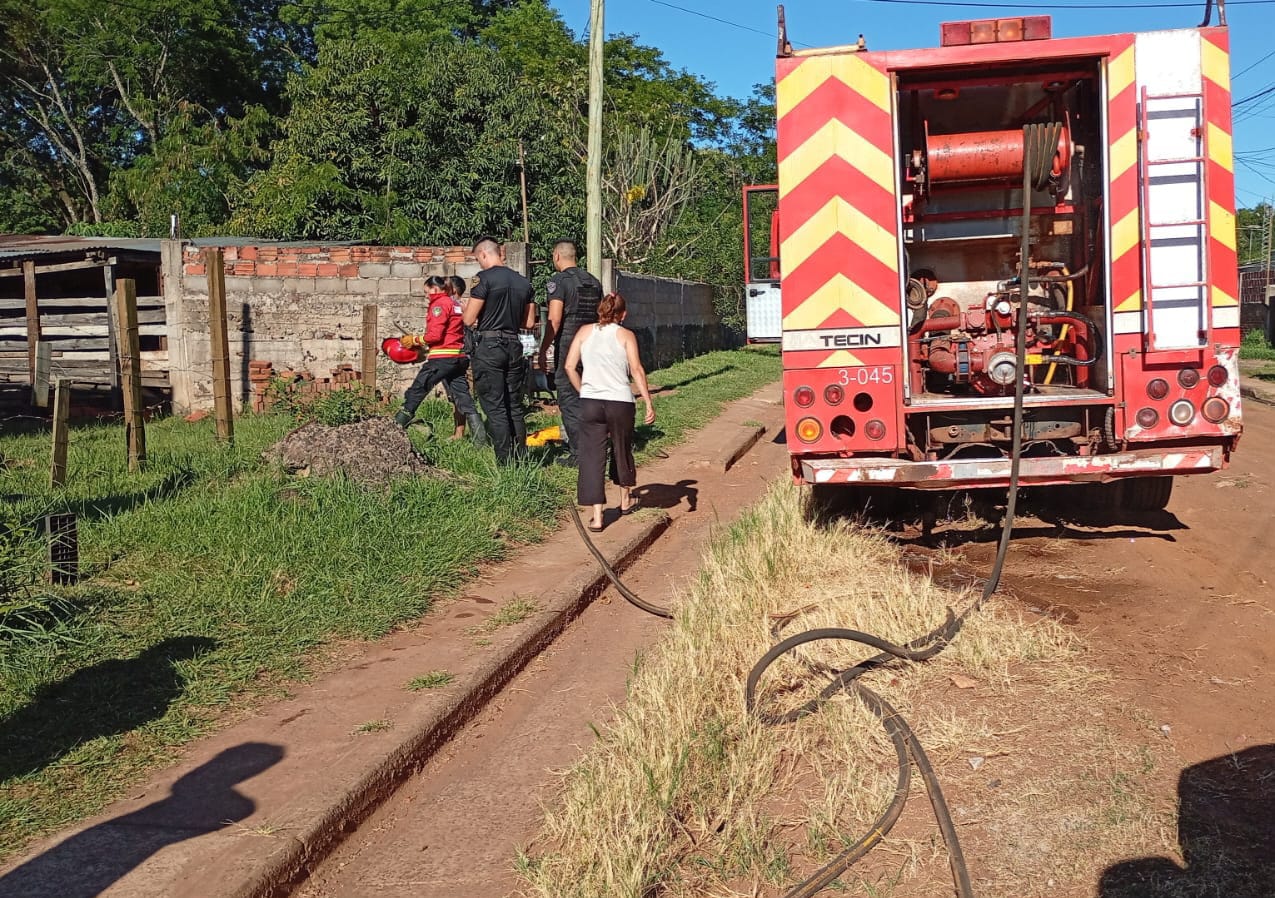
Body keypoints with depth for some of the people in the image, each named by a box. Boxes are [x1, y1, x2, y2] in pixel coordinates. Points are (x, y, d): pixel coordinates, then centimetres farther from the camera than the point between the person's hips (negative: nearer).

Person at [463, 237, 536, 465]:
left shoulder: (484, 278, -9)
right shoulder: (524, 282, 10)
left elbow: (469, 319, -11)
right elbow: (529, 322, 14)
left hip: (488, 346, -6)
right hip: (514, 346, 6)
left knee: (495, 407, -3)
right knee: (515, 407, 13)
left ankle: (505, 462, -5)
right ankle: (521, 459, 16)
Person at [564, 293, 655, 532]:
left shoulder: (585, 331, 9)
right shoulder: (626, 335, 3)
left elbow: (570, 366, 3)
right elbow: (636, 370, -8)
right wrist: (649, 403, -8)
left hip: (590, 402, 1)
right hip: (620, 402, 0)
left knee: (592, 457, 2)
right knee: (622, 450, 21)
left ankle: (597, 517, -6)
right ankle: (625, 500, 40)